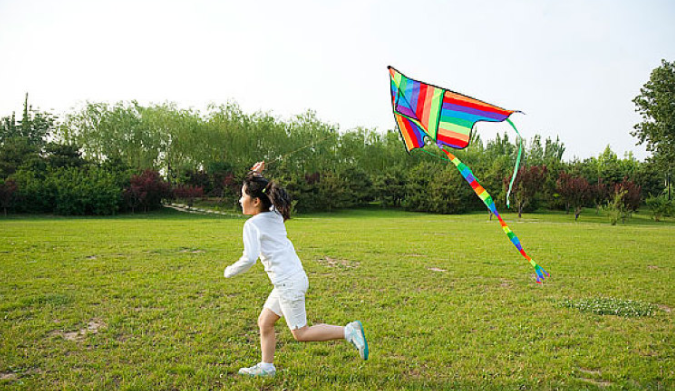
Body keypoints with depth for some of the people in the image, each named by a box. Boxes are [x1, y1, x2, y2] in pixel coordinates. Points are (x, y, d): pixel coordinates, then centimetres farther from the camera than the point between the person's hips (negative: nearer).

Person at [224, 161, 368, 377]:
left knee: (301, 333, 3)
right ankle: (266, 367, 28)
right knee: (264, 322, 18)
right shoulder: (274, 215, 10)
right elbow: (257, 192, 31)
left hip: (288, 282, -9)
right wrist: (256, 175, 17)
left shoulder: (252, 224, -14)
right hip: (292, 278, 9)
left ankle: (348, 331, -1)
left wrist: (231, 271, -6)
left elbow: (249, 258, -24)